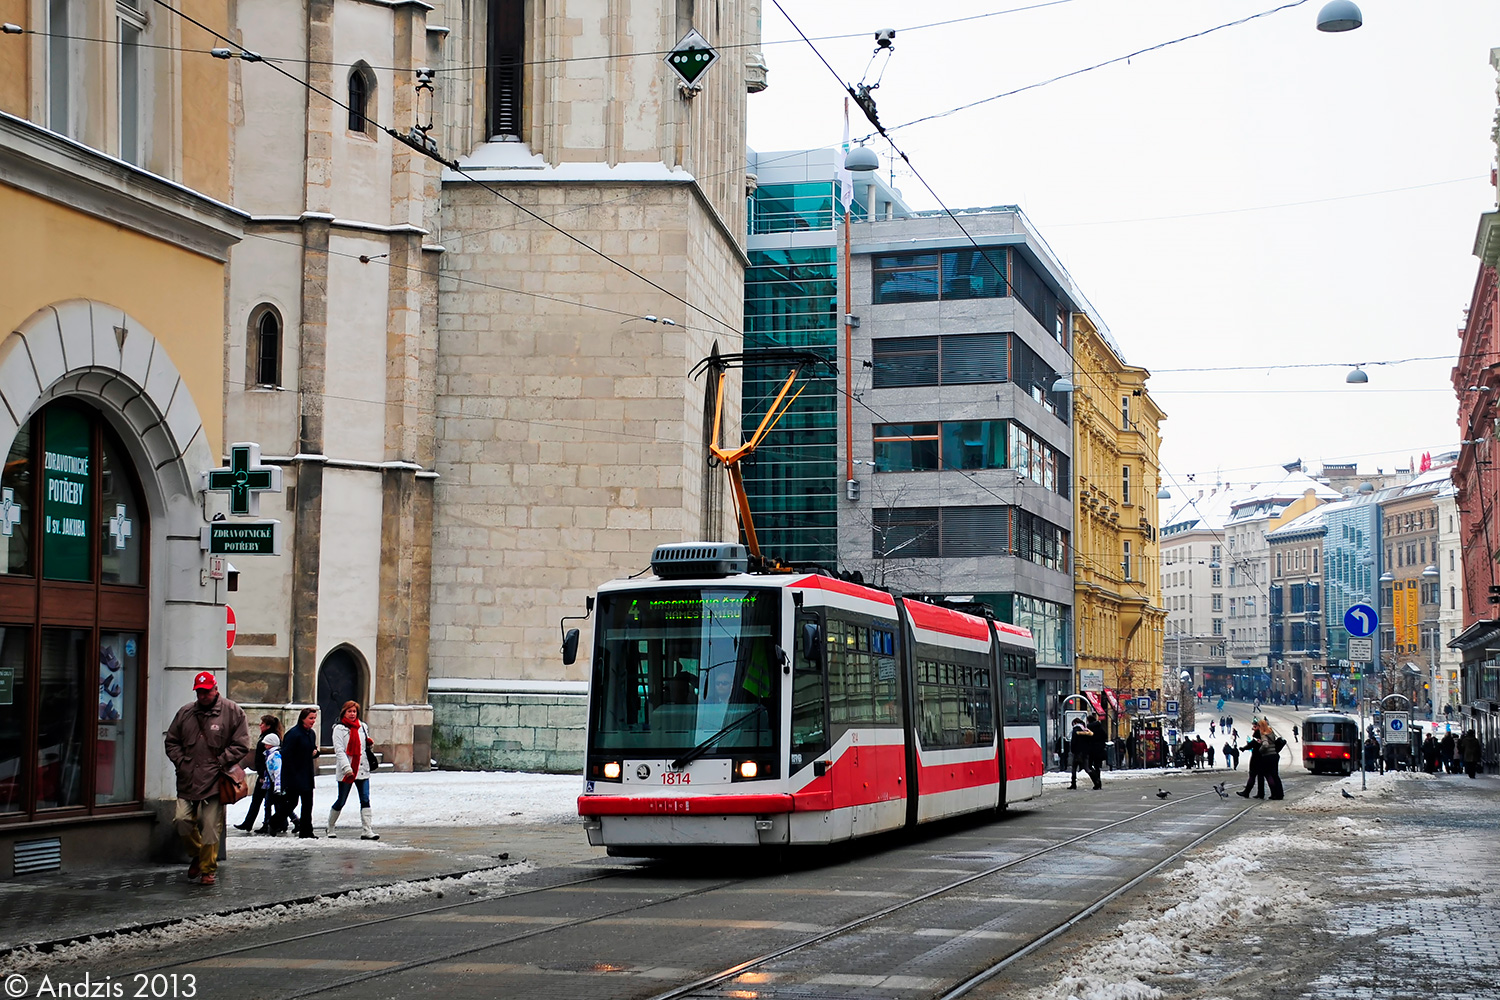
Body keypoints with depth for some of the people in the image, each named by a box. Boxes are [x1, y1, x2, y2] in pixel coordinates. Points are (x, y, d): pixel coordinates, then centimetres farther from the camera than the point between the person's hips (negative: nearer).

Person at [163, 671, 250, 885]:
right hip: (188, 780, 4)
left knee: (210, 826, -4)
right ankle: (197, 855, 25)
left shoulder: (232, 712, 0)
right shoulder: (185, 713, 11)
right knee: (182, 820, -2)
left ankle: (208, 869, 9)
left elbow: (241, 746, -2)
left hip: (214, 781, -4)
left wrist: (219, 763, -9)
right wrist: (181, 762, 3)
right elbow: (172, 742, 19)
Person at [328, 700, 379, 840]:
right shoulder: (339, 729, -3)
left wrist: (370, 743, 3)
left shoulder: (362, 727, 13)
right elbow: (339, 750, -11)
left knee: (365, 800, -7)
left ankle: (366, 830, -10)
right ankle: (330, 828, 23)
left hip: (362, 769, 4)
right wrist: (347, 768, -21)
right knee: (341, 802, 5)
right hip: (345, 771, -4)